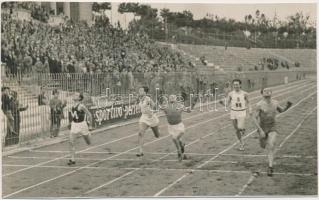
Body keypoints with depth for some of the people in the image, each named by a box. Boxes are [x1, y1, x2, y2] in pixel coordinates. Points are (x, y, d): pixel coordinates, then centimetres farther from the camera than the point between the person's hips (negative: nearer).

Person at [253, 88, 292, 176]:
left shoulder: (275, 102, -6)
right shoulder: (259, 104, -19)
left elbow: (281, 110, 15)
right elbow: (254, 118, -16)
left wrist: (287, 107, -8)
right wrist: (260, 130, -24)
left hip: (273, 127, 1)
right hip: (262, 128, 0)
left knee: (271, 146, -21)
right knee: (263, 146, 23)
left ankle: (270, 167, -18)